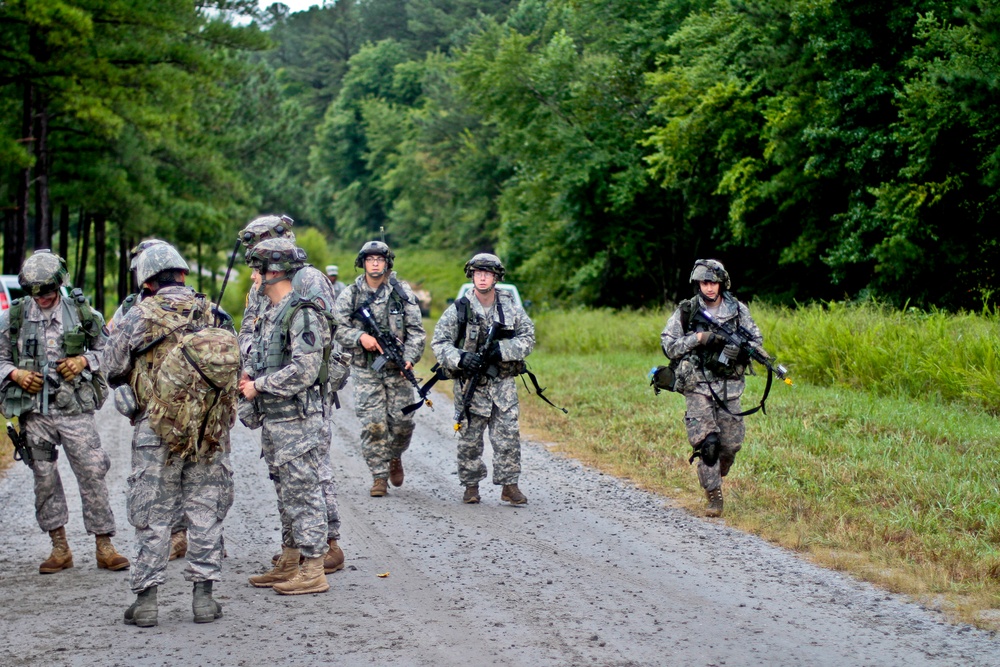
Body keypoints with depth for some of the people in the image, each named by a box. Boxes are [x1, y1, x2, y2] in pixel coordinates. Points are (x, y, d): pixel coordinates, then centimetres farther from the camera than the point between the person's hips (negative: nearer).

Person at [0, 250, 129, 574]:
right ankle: (59, 547, 17)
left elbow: (106, 349, 11)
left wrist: (84, 361, -7)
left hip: (75, 409, -2)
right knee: (44, 478, 6)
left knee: (92, 474, -4)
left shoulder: (82, 313, 1)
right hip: (34, 411, 2)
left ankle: (104, 545, 3)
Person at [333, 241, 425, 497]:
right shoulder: (350, 295, 3)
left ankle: (394, 457, 30)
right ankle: (379, 476, 3)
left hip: (397, 369, 1)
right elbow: (337, 327, -1)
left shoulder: (402, 292, 3)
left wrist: (410, 358, -12)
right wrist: (360, 336, -17)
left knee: (402, 421, 0)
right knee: (373, 425, -6)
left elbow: (416, 330, 1)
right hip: (366, 369, -1)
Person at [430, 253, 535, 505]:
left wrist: (502, 349, -14)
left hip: (503, 382, 1)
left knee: (508, 435, -3)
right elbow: (439, 342, -3)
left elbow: (528, 338, 3)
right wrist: (460, 359, -21)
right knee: (469, 438, 5)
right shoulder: (458, 310, -3)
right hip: (470, 383, -1)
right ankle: (471, 485, 16)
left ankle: (509, 485, 4)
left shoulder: (511, 308, 2)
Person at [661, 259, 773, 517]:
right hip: (698, 386, -2)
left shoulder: (738, 310, 4)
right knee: (706, 442, -12)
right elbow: (668, 346, -3)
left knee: (731, 444, 5)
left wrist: (740, 348, -13)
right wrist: (698, 338, -17)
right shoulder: (686, 311, -1)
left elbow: (757, 339, 9)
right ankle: (714, 496, -4)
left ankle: (714, 475, 34)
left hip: (729, 386, 2)